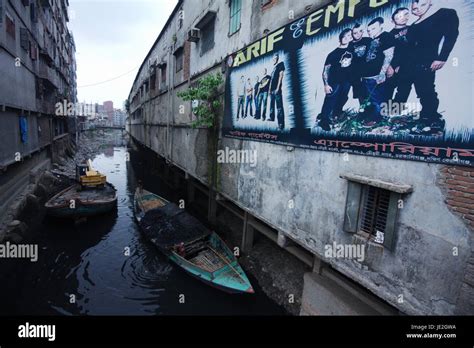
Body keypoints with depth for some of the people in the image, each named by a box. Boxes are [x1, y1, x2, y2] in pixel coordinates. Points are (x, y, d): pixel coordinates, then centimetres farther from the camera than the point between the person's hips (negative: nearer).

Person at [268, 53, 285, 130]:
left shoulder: (280, 64, 1)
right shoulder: (273, 68, 25)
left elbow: (281, 75, -9)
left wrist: (278, 87, -17)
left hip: (277, 89, -9)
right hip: (272, 90, 9)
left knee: (279, 106, -14)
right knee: (272, 105, 16)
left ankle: (281, 123, -18)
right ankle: (272, 117, 28)